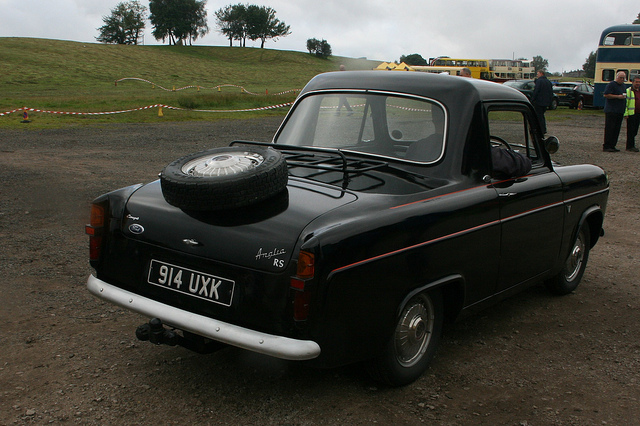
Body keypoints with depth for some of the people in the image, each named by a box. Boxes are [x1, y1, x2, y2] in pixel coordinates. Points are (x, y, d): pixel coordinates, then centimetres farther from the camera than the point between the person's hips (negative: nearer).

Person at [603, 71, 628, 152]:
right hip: (611, 111, -8)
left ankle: (612, 146, 12)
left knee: (616, 129, 7)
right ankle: (606, 146, -7)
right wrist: (618, 96, -17)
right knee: (609, 129, -9)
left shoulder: (623, 85, 20)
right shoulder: (611, 84, -7)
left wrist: (624, 96, 13)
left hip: (620, 111, 8)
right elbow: (606, 95, -15)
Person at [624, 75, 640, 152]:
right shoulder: (628, 91, -4)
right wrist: (626, 113, -16)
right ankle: (630, 146, 0)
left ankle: (631, 146, 15)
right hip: (631, 114, -6)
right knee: (631, 131, -4)